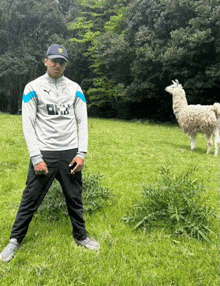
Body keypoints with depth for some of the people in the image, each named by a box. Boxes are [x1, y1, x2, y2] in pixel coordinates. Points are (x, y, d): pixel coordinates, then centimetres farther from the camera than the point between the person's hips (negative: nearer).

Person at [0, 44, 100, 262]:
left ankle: (81, 236, 30)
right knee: (31, 199, 3)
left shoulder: (74, 88, 9)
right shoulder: (33, 87, 0)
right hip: (44, 153, -2)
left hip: (70, 152, 3)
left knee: (74, 198, 12)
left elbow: (82, 122, 7)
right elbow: (28, 124, -4)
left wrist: (81, 153, -2)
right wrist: (36, 158, -12)